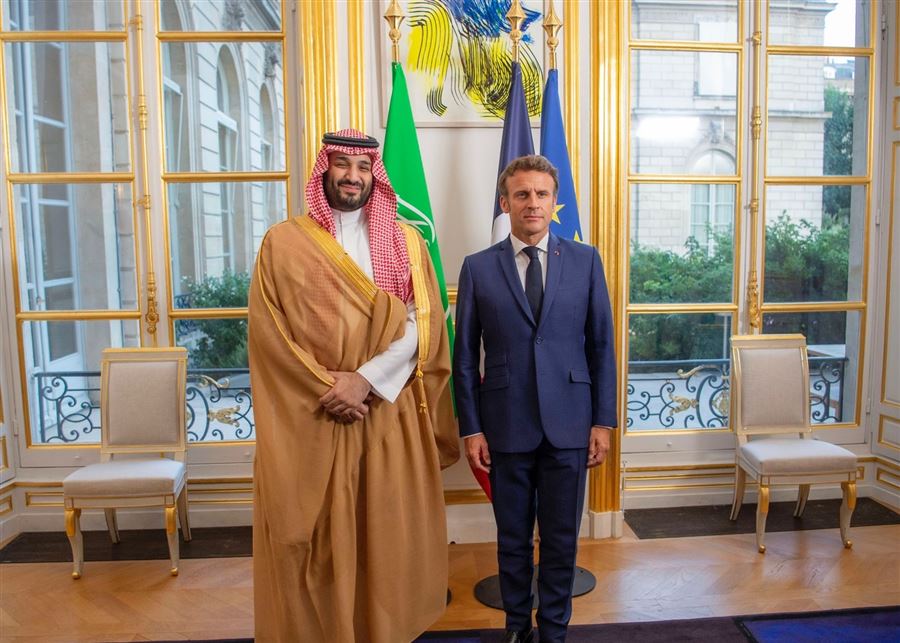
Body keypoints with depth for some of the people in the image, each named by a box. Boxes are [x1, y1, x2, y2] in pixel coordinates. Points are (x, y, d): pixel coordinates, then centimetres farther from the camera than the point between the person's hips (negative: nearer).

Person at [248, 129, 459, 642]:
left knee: (389, 535, 10)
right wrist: (327, 387, -13)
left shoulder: (407, 242, 6)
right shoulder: (284, 242, 3)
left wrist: (364, 380, -15)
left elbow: (424, 326, -3)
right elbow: (269, 333, -3)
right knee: (318, 540, 7)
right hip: (311, 421, -1)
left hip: (391, 419, 1)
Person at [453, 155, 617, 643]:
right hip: (507, 427, 0)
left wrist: (603, 420, 0)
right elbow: (465, 357, 1)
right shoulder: (478, 268, 0)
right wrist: (471, 429, -2)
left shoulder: (585, 260, 3)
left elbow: (601, 345, 4)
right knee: (513, 539, 14)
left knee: (561, 539, 12)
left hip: (568, 424, 1)